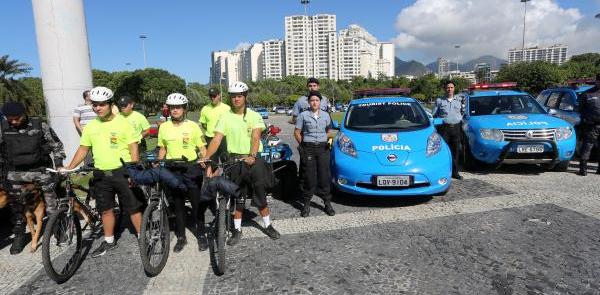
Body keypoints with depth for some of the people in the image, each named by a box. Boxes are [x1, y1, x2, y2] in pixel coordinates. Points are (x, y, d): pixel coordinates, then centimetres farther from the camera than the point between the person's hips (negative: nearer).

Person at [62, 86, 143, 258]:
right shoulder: (90, 126, 7)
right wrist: (69, 168, 4)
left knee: (133, 208, 1)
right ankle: (109, 242, 29)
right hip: (101, 174, 5)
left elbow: (133, 147, -8)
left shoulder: (122, 123, -7)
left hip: (122, 172, -5)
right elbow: (83, 149, 13)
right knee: (106, 210, 14)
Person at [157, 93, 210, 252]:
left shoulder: (193, 126, -4)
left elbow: (202, 148, -2)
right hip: (172, 170, 2)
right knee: (178, 205, 11)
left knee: (197, 203, 4)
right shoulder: (164, 127, 4)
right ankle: (181, 237, 24)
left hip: (192, 168, -2)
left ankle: (201, 235, 19)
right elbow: (162, 149, 14)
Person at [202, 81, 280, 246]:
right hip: (235, 160, 1)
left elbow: (256, 137, -17)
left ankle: (268, 226, 25)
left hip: (253, 159, -1)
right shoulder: (225, 117, 1)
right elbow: (217, 139, -8)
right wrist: (206, 157, -24)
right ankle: (237, 230, 23)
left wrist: (252, 155, -35)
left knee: (260, 196, 6)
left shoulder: (254, 116, -3)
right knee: (237, 197, 9)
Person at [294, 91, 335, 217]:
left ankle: (327, 203, 12)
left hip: (323, 148, 2)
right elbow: (297, 132, 5)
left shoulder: (326, 115, 10)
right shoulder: (303, 115, 2)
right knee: (309, 177, -1)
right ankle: (307, 204, 10)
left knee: (324, 176, 2)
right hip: (308, 149, -2)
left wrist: (329, 139, 7)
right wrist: (303, 145, 2)